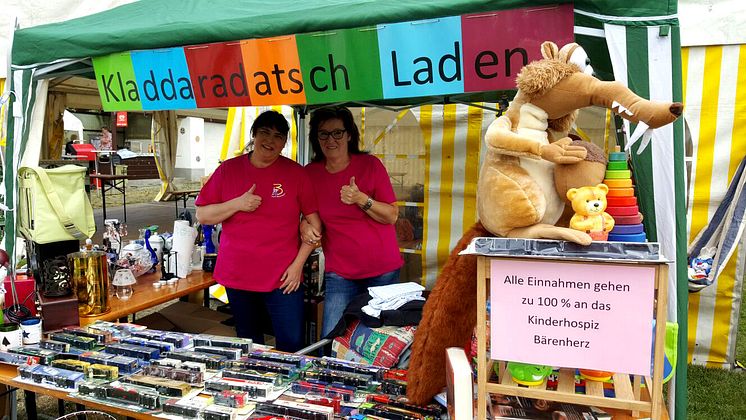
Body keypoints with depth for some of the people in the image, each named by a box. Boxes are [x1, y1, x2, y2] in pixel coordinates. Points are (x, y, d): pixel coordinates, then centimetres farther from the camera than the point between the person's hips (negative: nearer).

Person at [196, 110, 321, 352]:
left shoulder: (296, 173, -2)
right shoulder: (228, 170, 2)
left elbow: (314, 223, 0)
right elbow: (202, 215, 3)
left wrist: (298, 263, -7)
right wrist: (237, 204, -13)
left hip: (283, 278, -2)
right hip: (237, 276, 2)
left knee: (292, 345, -3)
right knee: (248, 345, 17)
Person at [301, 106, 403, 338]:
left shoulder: (370, 165, -6)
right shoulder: (309, 173, 0)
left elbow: (392, 216, -6)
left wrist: (361, 199, -22)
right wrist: (305, 226, -8)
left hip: (383, 271, -1)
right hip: (339, 273, 1)